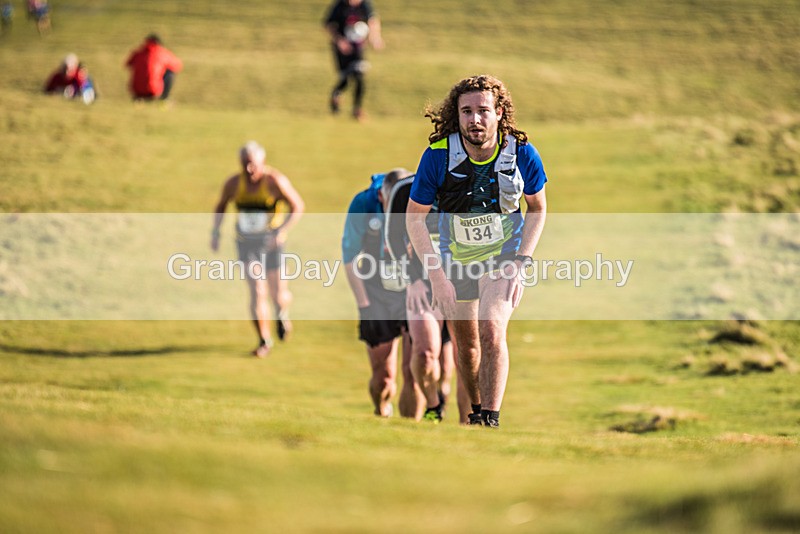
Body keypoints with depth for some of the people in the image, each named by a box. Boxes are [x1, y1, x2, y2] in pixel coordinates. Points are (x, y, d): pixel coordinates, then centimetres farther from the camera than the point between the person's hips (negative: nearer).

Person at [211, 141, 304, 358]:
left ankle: (282, 313, 41)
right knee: (257, 292, -13)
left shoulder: (275, 181, -16)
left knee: (278, 295, 2)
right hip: (247, 242, 2)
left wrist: (283, 231, -22)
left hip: (272, 242, -2)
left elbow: (298, 206, -12)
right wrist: (215, 232, 2)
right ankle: (264, 341, 1)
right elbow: (221, 206, 14)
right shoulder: (233, 184, -6)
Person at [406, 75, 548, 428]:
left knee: (491, 330, -23)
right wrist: (436, 275, -17)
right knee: (465, 344, 11)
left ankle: (490, 421, -20)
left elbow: (538, 207, -1)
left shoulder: (521, 153, -19)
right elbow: (414, 218, -10)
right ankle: (476, 411, 35)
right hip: (455, 259, 2)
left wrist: (520, 262, -11)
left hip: (503, 255, -2)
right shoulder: (438, 155, -21)